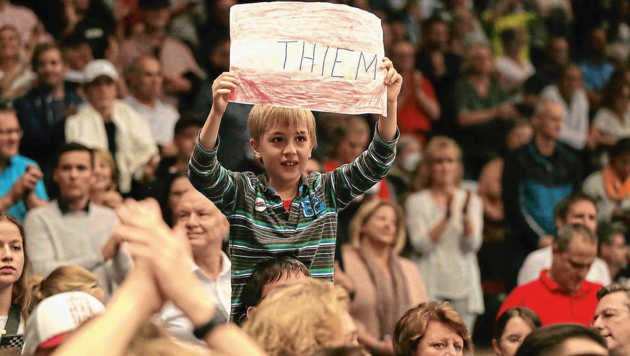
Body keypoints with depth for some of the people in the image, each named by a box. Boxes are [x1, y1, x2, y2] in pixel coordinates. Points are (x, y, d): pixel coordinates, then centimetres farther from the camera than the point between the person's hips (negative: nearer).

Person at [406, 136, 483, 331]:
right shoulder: (417, 202, 4)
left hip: (464, 287, 2)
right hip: (431, 288, -2)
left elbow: (472, 245, -1)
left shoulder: (472, 200, 10)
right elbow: (421, 244, -9)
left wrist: (466, 215, -18)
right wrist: (447, 217, -19)